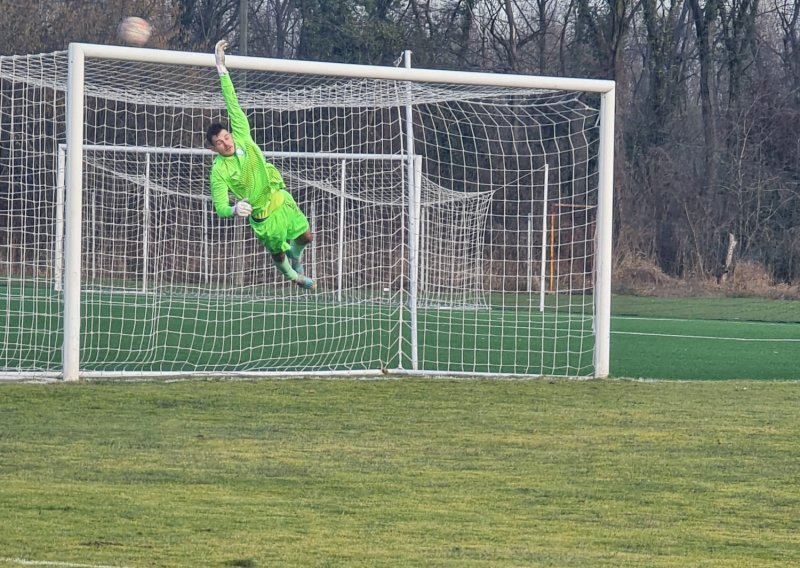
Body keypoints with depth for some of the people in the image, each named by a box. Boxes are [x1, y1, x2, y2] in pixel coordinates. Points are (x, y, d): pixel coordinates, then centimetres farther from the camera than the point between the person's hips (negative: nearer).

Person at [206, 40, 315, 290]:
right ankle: (294, 276, 44)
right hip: (263, 215, -3)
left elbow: (233, 104, -18)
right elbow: (220, 207, -25)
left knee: (304, 236, 8)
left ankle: (294, 257, 42)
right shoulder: (219, 171, -22)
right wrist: (234, 209, -50)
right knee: (278, 254, 12)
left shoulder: (242, 137, -13)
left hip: (280, 198, 3)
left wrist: (222, 69, -26)